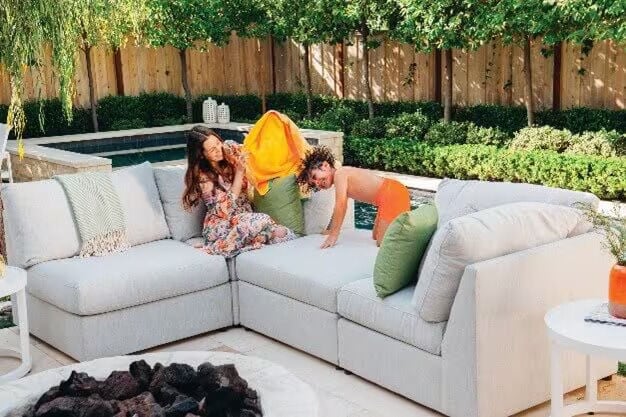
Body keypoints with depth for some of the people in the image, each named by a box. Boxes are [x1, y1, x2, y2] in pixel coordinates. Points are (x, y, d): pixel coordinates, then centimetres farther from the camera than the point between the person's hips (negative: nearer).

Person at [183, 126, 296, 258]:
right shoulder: (203, 177, -11)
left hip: (245, 219, 4)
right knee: (261, 222, -33)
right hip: (221, 226, -4)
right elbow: (225, 209, -16)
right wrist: (239, 173, -17)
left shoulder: (230, 150, 2)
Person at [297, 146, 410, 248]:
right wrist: (330, 230, 34)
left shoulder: (339, 173, -10)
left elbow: (341, 206, -18)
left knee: (383, 243, -12)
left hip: (393, 195, -10)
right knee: (376, 237, 20)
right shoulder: (343, 176, 18)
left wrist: (333, 235, -16)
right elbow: (339, 208, 29)